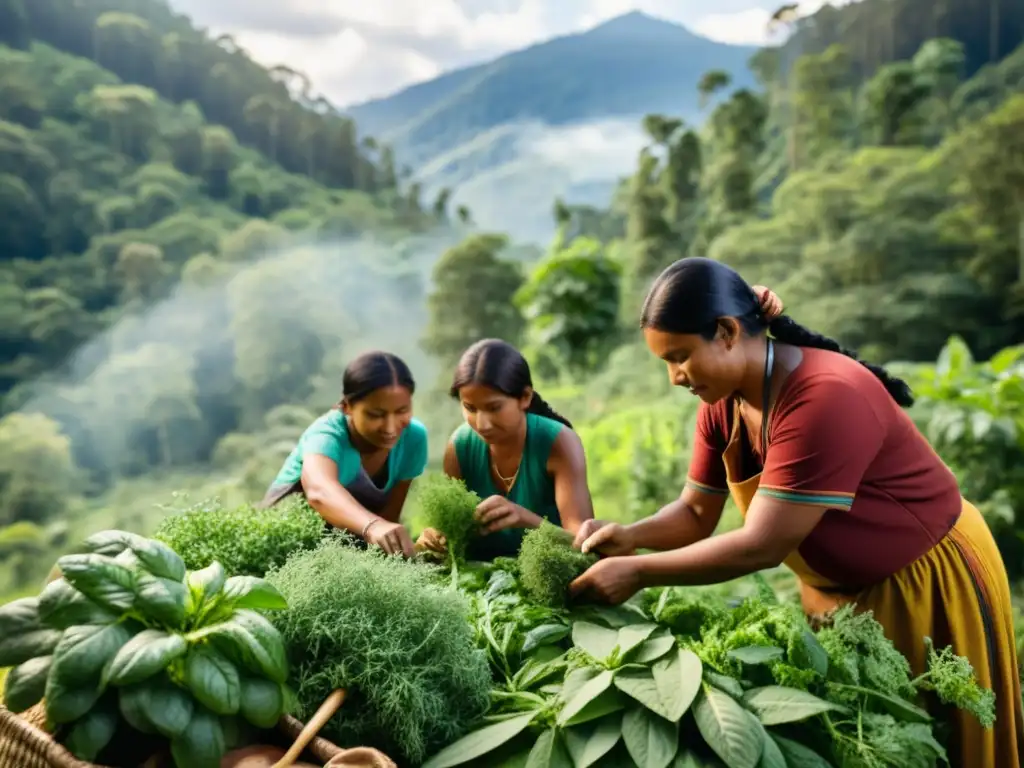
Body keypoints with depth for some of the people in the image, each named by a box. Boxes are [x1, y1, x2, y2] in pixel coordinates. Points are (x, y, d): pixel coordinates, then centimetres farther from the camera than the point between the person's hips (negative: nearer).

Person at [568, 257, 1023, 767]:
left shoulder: (826, 398, -34)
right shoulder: (722, 402, -9)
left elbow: (762, 545, -35)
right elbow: (695, 513, -3)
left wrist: (637, 572, -32)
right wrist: (629, 537, -22)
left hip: (928, 581, -7)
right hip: (837, 589, 7)